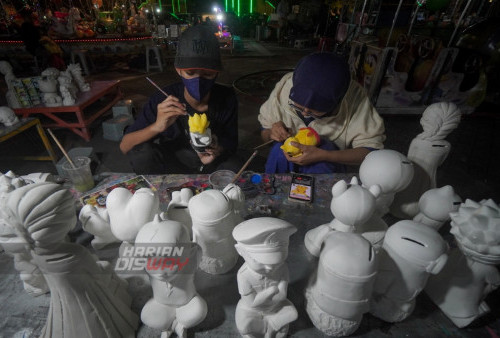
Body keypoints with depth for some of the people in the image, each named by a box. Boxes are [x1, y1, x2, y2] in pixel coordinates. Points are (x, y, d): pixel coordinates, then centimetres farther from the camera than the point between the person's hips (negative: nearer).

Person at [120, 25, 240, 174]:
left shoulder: (226, 99, -19)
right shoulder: (164, 100, -22)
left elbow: (231, 142, -8)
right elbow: (124, 146, -20)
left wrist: (219, 150, -33)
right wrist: (157, 126, -40)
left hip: (213, 165, 2)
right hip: (173, 164, -1)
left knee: (232, 168, -28)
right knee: (141, 152, -27)